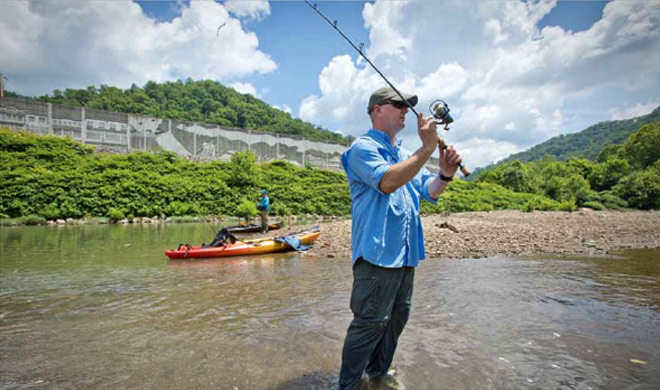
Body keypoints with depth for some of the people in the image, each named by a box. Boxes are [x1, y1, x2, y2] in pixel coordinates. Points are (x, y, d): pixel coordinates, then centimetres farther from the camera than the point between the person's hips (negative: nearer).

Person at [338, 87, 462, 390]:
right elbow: (387, 182, -24)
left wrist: (445, 174, -7)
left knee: (398, 316, 18)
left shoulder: (406, 154, 19)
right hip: (377, 251, -9)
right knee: (371, 322, -6)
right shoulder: (363, 147, -7)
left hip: (407, 252, 9)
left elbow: (428, 192, 15)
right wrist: (426, 149, -23)